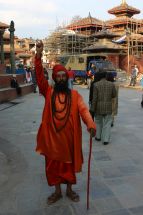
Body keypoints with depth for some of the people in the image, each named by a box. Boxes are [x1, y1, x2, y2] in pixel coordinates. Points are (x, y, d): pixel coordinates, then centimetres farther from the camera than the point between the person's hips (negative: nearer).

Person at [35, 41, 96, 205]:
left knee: (69, 164, 15)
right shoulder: (48, 92, 0)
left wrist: (90, 124, -34)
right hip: (52, 136, 1)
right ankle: (57, 191, 34)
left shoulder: (74, 95, -2)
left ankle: (69, 190, 37)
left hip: (69, 137, 0)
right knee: (53, 165, 13)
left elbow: (83, 110, -15)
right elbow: (39, 76, -13)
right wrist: (38, 55, -25)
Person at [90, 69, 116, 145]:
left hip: (99, 107, 0)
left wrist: (92, 109, -5)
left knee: (98, 122, 18)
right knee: (107, 123, 6)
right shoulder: (111, 84, -4)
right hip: (108, 107, 1)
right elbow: (114, 95, 6)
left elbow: (94, 98, -11)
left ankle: (98, 136, 28)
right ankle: (105, 139, 3)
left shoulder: (96, 85, -10)